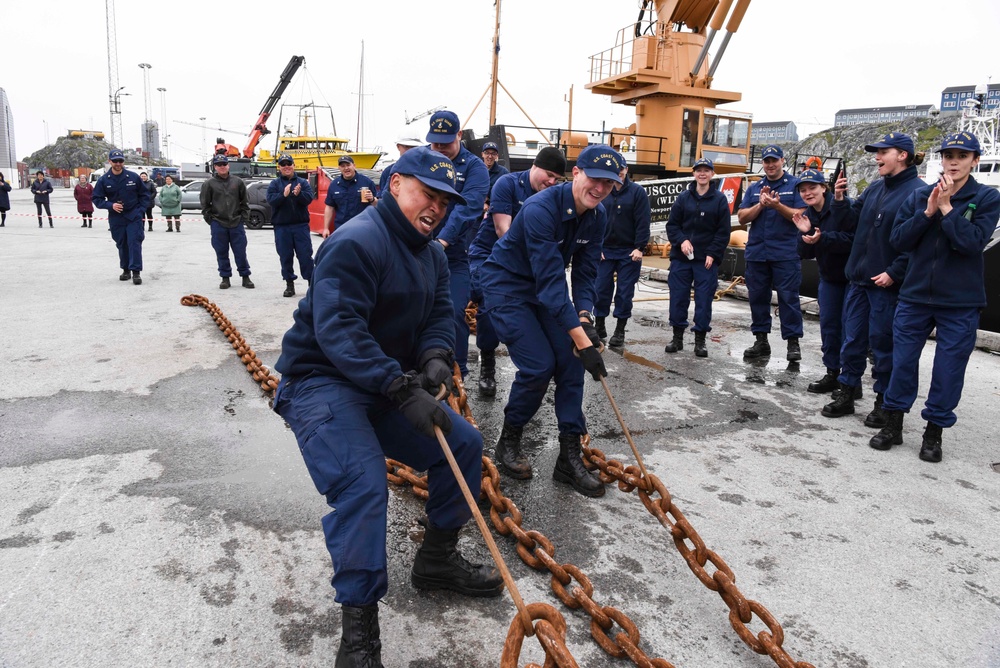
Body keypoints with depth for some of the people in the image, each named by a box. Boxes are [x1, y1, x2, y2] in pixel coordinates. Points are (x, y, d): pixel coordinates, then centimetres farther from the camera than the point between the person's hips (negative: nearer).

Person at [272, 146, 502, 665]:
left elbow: (440, 313, 7)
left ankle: (437, 560, 25)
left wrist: (435, 356, -16)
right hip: (321, 382, -9)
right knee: (363, 486, -28)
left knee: (464, 444, 6)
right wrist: (403, 391, -35)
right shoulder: (356, 242, -20)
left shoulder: (431, 254, 11)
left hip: (389, 386, 9)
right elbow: (338, 330, -30)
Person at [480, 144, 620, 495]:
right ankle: (509, 441, 10)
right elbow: (551, 280, -35)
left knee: (570, 364, -4)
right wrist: (581, 338, -37)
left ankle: (570, 457, 5)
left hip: (545, 290, 7)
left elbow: (585, 272, -2)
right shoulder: (541, 209, -30)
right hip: (506, 286, -7)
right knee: (539, 365, -15)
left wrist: (584, 317, -21)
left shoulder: (597, 217, -6)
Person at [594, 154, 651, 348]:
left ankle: (620, 331, 13)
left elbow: (643, 222, -6)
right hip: (605, 250, 2)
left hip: (629, 252, -2)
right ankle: (599, 326, 17)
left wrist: (639, 248, -13)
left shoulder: (637, 192, -2)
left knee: (625, 292, 3)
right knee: (602, 289, 3)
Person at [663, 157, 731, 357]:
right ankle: (677, 337, 16)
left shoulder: (719, 199, 3)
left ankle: (700, 340, 10)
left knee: (704, 299, 1)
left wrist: (713, 254, -9)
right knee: (678, 297, 4)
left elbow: (723, 231, 0)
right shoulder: (683, 197, 7)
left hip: (707, 259, -2)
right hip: (681, 257, 2)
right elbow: (672, 225, 7)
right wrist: (681, 241, -10)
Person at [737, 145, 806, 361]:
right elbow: (742, 217, 6)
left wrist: (777, 205, -18)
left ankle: (793, 342, 3)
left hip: (786, 253, -4)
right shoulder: (754, 188, 14)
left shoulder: (795, 185, 4)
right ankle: (761, 341, 17)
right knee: (758, 297, 7)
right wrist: (760, 205, -9)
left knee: (788, 297, -4)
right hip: (756, 252, 4)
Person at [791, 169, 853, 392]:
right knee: (828, 324, 8)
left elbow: (853, 239, -27)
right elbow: (806, 254, 0)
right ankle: (832, 373, 19)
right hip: (829, 277, 7)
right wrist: (805, 234, -16)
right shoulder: (807, 216, 4)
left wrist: (822, 238, -35)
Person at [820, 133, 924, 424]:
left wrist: (894, 273, -20)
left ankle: (884, 403, 19)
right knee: (852, 340, 12)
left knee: (883, 344, 4)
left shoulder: (917, 191, -11)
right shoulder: (874, 189, 12)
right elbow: (848, 222, 12)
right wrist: (839, 200, -3)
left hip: (887, 283, -7)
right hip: (859, 278, 7)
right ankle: (846, 394, 24)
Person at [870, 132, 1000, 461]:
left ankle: (934, 431, 21)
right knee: (902, 362, 6)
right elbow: (898, 240, -2)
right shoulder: (920, 196, 5)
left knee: (948, 370, 5)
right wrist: (928, 212, -13)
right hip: (914, 297, 2)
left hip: (960, 303, -2)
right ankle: (893, 424, 21)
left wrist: (946, 207, -15)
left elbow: (973, 242, -15)